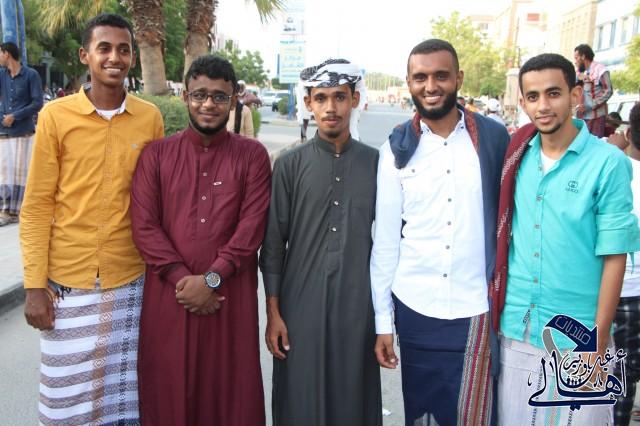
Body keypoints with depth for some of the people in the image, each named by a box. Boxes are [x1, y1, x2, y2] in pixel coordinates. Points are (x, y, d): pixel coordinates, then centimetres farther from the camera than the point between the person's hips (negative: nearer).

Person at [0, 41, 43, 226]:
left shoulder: (31, 75, -4)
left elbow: (38, 103, -8)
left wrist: (15, 116, -12)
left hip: (24, 133, -4)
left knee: (22, 172, -1)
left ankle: (17, 211, 7)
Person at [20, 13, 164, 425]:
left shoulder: (150, 118, 1)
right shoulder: (55, 115, -4)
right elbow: (36, 206, -2)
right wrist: (35, 284, -6)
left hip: (131, 280, 2)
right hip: (68, 281, -1)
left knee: (124, 390, 12)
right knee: (70, 391, 10)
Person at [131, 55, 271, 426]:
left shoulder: (253, 155, 2)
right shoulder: (156, 154, 5)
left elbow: (252, 227, -7)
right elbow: (145, 227, -2)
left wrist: (212, 279, -14)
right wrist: (183, 279, -12)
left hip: (231, 297, -1)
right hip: (168, 296, 1)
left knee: (230, 392, 9)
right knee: (169, 392, 11)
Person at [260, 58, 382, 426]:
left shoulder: (376, 163, 2)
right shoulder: (290, 165, 0)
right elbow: (274, 242, 1)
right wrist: (273, 311, -2)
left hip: (359, 304, 1)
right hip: (301, 304, 0)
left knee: (354, 396, 10)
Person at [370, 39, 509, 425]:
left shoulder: (493, 138, -2)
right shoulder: (398, 147, 0)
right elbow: (386, 236, 1)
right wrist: (382, 320, 1)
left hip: (477, 309, -1)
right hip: (414, 308, 1)